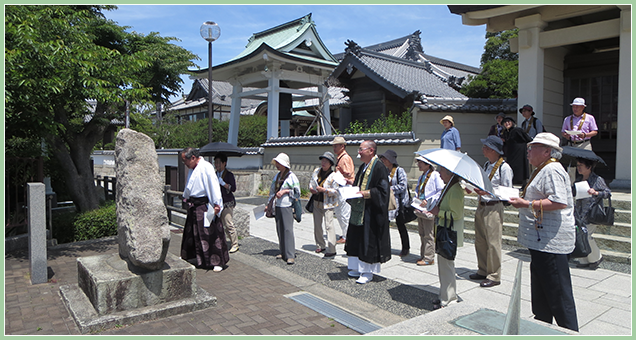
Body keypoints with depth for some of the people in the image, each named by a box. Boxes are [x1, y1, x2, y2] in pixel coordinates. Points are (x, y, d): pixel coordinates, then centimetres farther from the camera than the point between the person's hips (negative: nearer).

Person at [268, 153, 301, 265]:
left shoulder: (291, 176, -7)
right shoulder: (277, 176, 13)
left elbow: (297, 192, -5)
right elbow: (272, 190, 21)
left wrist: (285, 191, -15)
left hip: (287, 206, -7)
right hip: (277, 206, 7)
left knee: (288, 229, -10)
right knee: (280, 230, 9)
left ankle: (290, 256, -9)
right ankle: (283, 252, 20)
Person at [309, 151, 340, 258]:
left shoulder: (333, 176, -12)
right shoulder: (316, 171, 6)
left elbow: (336, 191, -13)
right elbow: (311, 182, 18)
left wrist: (324, 190, -22)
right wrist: (311, 188, -3)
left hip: (327, 204, -6)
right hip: (316, 202, 7)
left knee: (329, 226, -11)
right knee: (317, 225, 13)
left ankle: (331, 250, -8)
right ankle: (320, 245, 28)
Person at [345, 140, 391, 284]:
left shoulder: (379, 168, -15)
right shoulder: (363, 167, 13)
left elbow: (382, 190, -19)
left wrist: (366, 193, -24)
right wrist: (352, 184, 7)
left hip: (371, 212, -9)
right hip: (359, 210, 9)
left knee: (369, 240, 0)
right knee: (357, 239, 14)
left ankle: (368, 272, 12)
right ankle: (358, 268, 26)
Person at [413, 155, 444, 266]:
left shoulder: (435, 175, -9)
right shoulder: (421, 177, 17)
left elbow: (441, 191, -14)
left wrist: (428, 201, -18)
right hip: (420, 208, 8)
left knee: (428, 235, -4)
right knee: (422, 234, 13)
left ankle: (429, 258, 4)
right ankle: (423, 256, 22)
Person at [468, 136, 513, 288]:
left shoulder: (504, 167, -12)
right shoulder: (486, 165, 14)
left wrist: (488, 191, -21)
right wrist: (476, 188, 5)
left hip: (494, 208, -8)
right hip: (481, 206, 9)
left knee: (493, 242, -3)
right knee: (480, 241, 14)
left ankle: (494, 276, 8)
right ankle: (483, 271, 27)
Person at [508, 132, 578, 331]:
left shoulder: (552, 170, -16)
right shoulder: (543, 170, 19)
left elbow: (559, 202, -27)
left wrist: (527, 204, -22)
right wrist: (523, 201, 16)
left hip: (551, 240, -11)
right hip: (540, 239, 11)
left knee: (557, 292, -2)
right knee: (540, 290, 20)